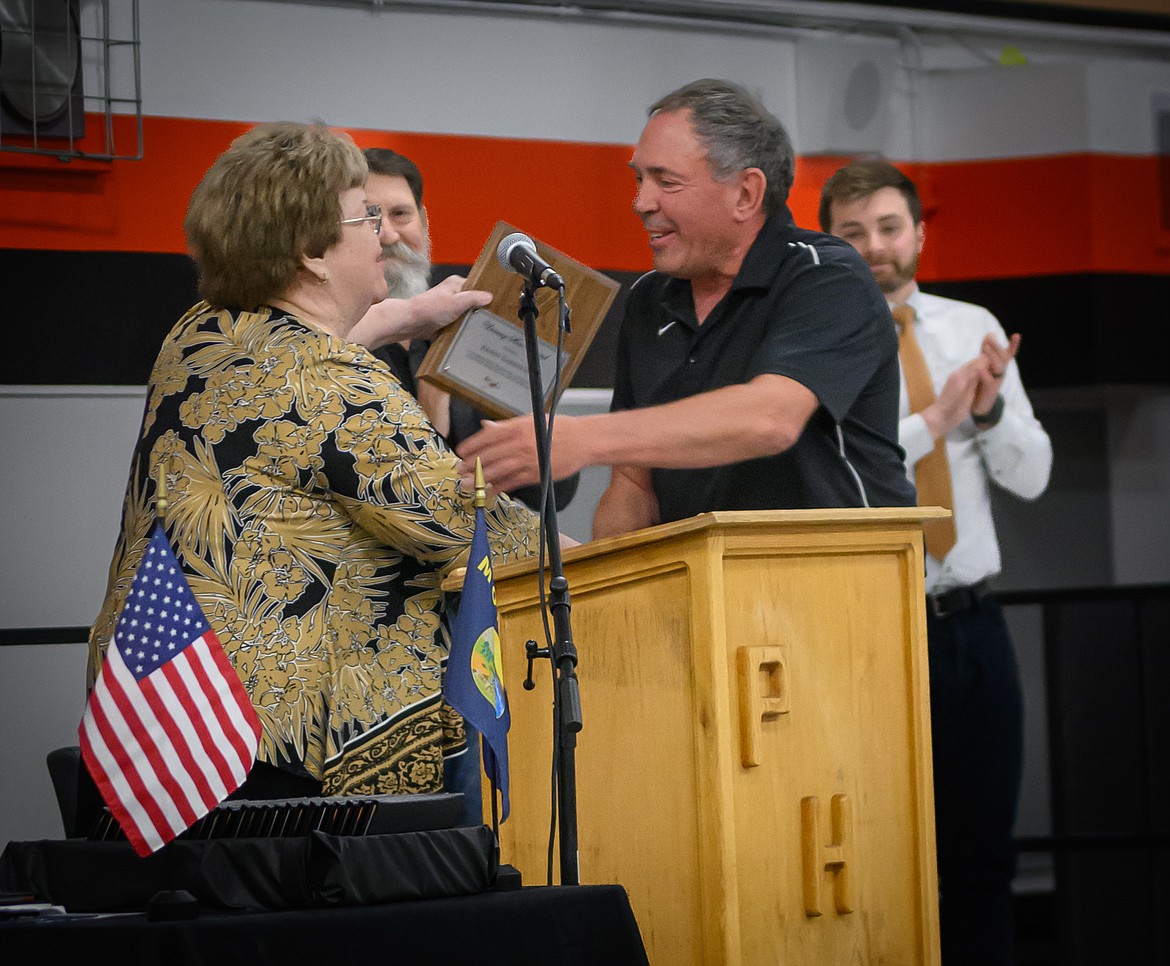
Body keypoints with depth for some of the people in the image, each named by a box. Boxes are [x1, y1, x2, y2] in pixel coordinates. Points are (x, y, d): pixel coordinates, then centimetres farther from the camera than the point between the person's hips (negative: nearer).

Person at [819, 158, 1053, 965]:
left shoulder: (973, 329, 9)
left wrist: (989, 410, -13)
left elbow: (1032, 475, 6)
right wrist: (936, 420, -22)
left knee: (985, 850, 9)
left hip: (975, 623, 4)